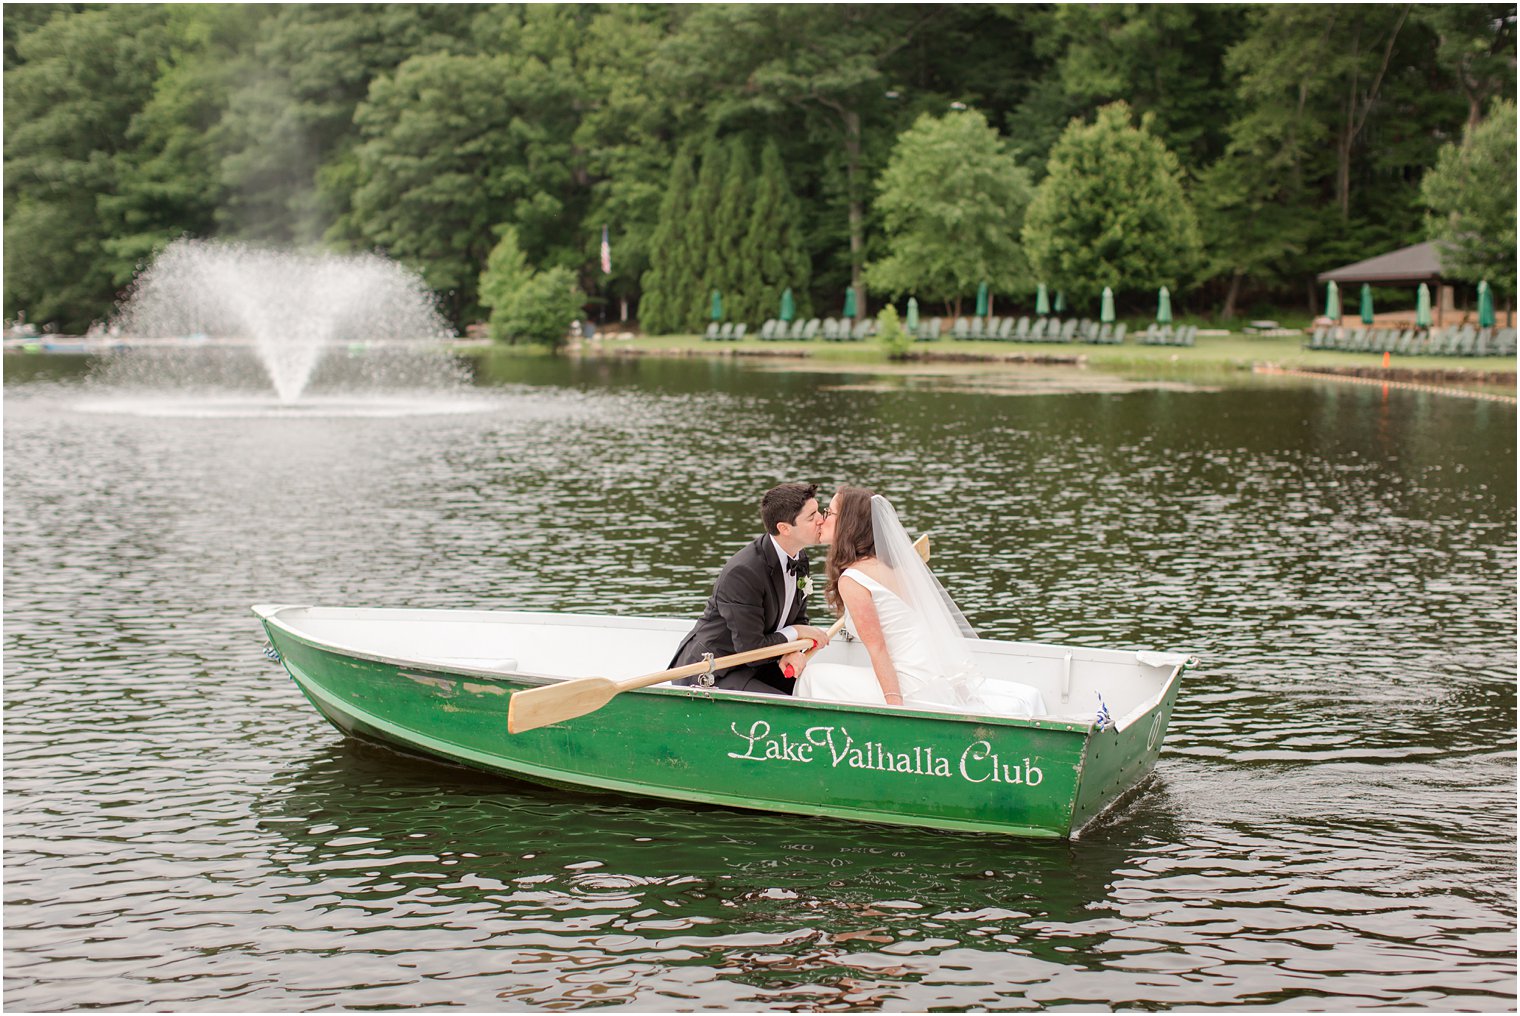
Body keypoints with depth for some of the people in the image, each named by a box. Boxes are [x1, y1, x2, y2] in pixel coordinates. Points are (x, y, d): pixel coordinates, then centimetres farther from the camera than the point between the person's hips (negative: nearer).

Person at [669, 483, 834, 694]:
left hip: (751, 665, 9)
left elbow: (799, 619, 11)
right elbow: (751, 650, -25)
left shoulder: (799, 558, 0)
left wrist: (793, 650, -11)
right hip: (709, 674, -9)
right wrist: (795, 633, -11)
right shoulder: (742, 573, -27)